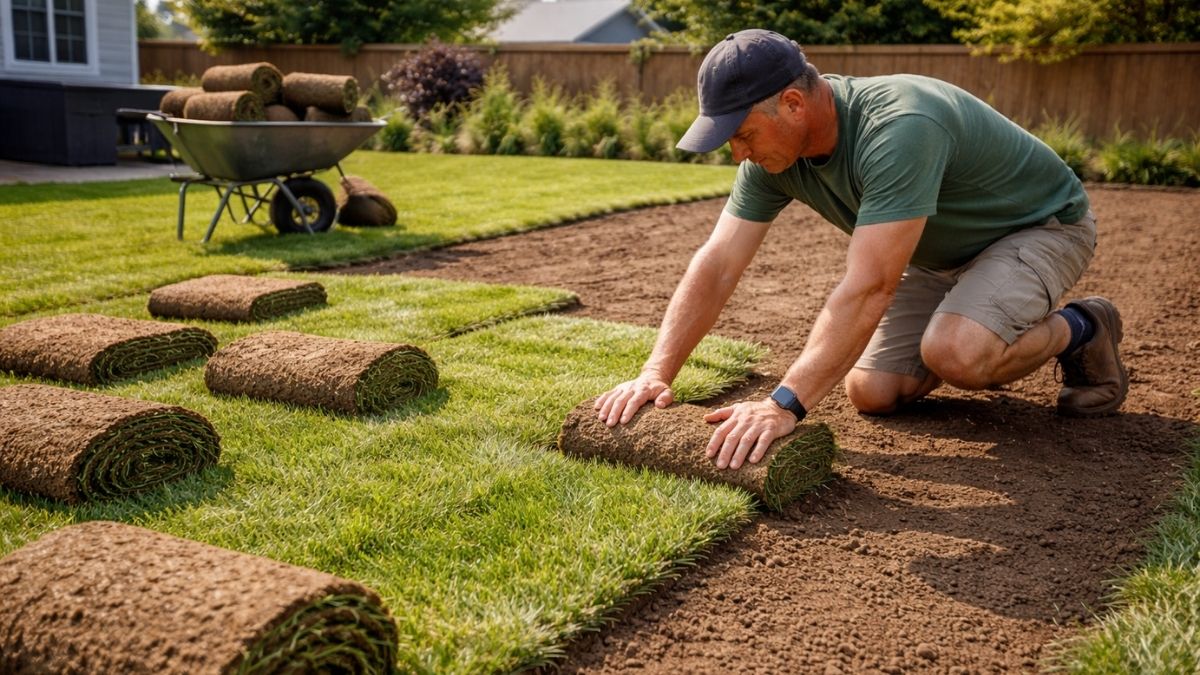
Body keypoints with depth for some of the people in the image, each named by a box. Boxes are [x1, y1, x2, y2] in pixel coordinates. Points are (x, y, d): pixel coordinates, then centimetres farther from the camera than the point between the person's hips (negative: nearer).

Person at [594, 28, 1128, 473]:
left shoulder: (899, 129, -39)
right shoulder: (772, 153, -16)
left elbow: (867, 289, -45)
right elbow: (716, 265, -16)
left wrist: (784, 405, -49)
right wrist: (656, 372, -25)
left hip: (1039, 225, -7)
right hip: (943, 254, 7)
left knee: (954, 352, -33)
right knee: (872, 393, -5)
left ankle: (1080, 331, -2)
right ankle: (981, 345, 23)